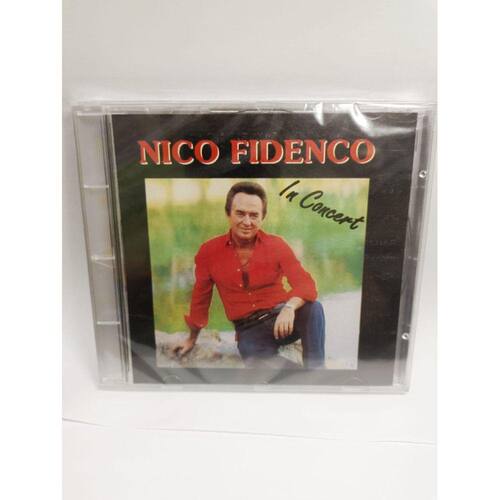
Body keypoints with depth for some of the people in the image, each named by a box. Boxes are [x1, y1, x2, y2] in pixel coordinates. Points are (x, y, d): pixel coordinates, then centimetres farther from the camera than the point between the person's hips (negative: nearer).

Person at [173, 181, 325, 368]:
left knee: (313, 308, -31)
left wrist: (289, 307, -38)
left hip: (280, 318, 1)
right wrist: (192, 338, 22)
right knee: (260, 363, -33)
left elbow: (306, 284, -14)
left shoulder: (276, 245, -6)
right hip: (249, 330, 0)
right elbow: (200, 297, 9)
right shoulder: (209, 251, -4)